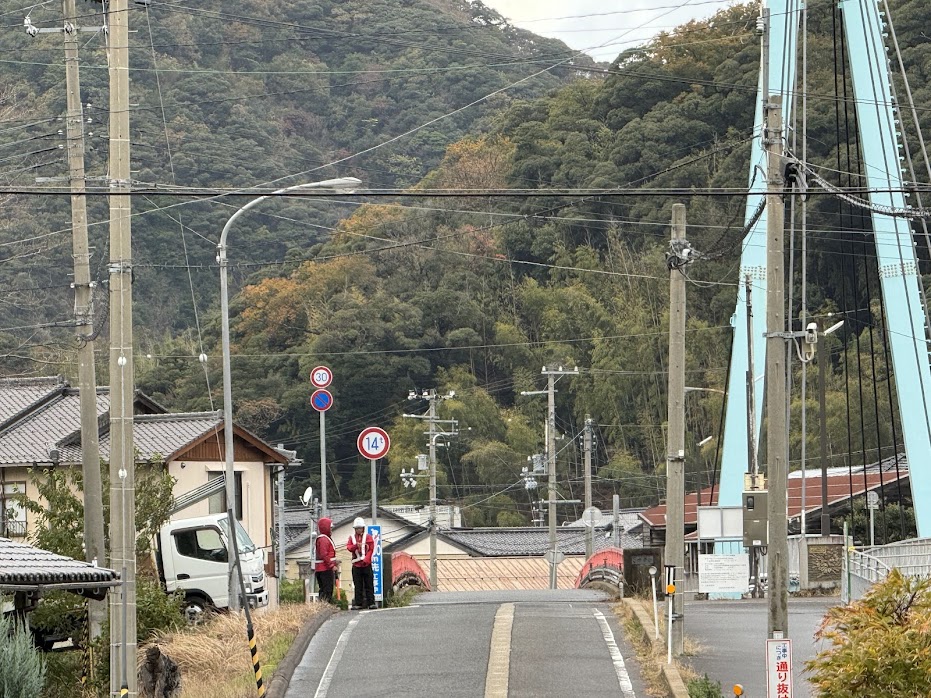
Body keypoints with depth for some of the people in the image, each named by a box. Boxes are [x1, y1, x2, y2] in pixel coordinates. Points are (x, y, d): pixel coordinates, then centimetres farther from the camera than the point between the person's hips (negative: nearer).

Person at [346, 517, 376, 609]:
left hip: (366, 564, -2)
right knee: (358, 585, 3)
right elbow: (349, 547, 0)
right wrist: (355, 545, -21)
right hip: (356, 565, 2)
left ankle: (371, 603, -1)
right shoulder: (352, 537, 12)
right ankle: (358, 603, 5)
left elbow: (371, 549, 1)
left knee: (369, 584, -2)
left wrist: (366, 559, -11)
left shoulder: (368, 537, 6)